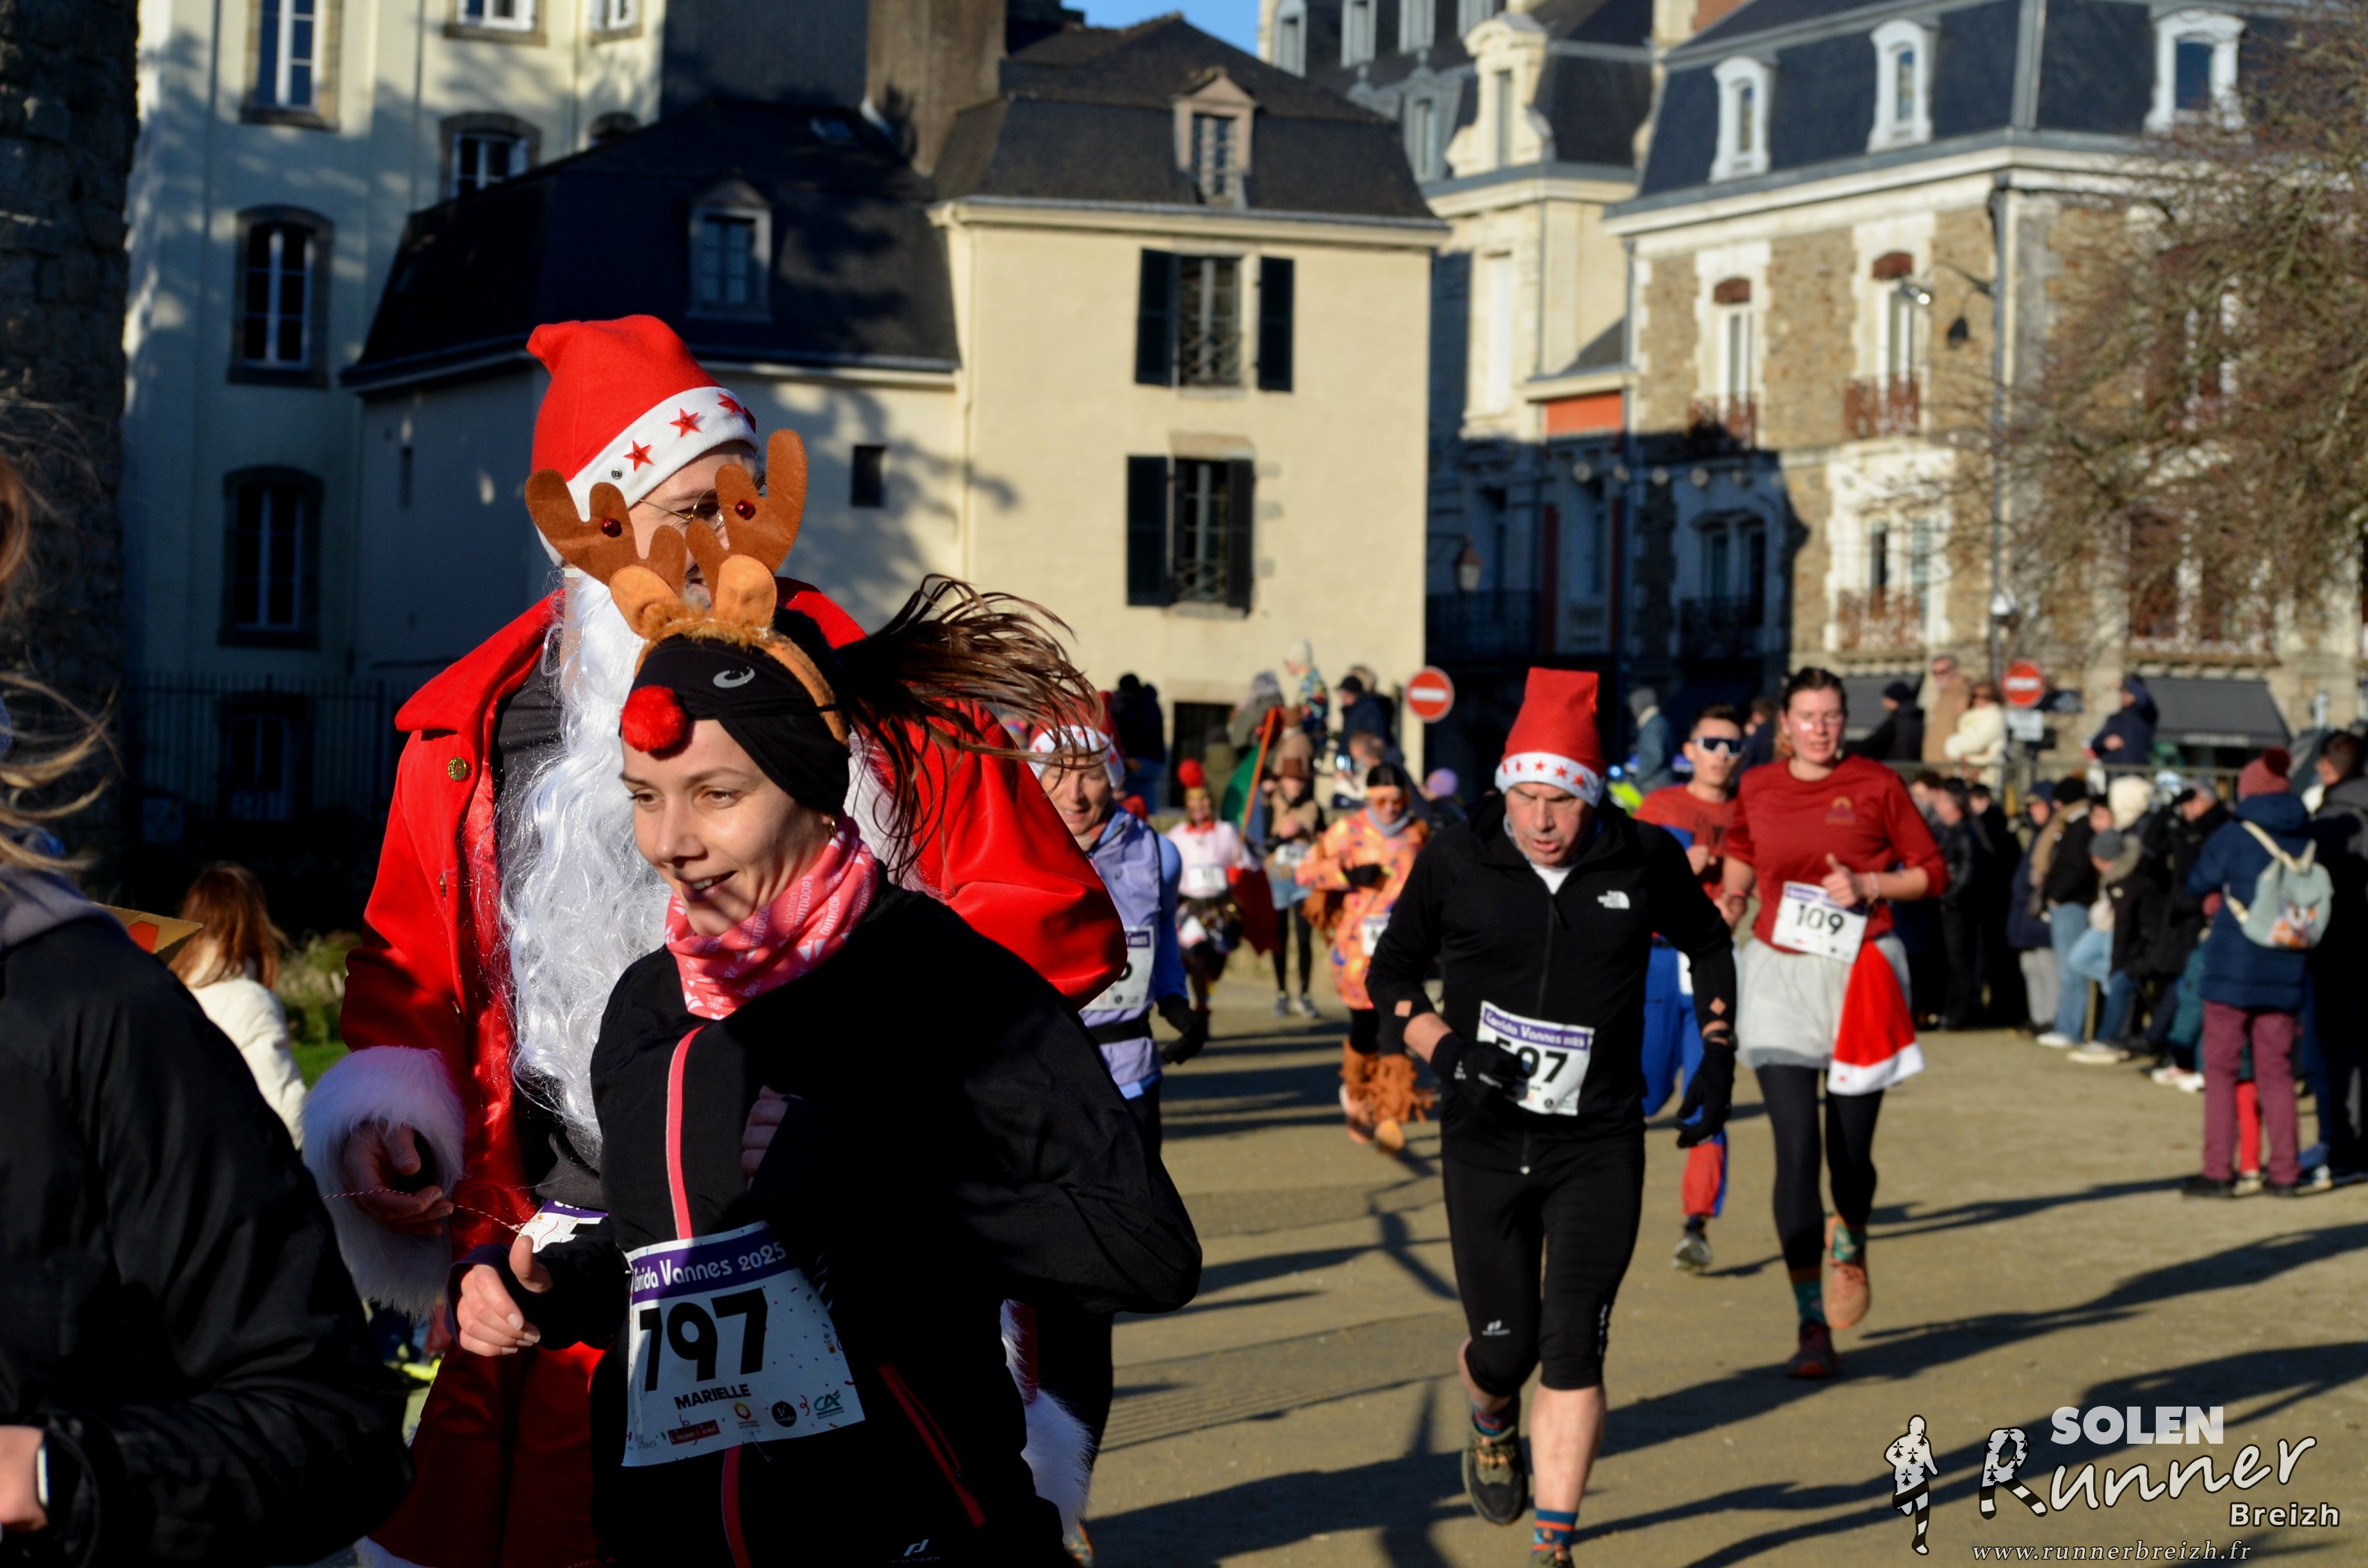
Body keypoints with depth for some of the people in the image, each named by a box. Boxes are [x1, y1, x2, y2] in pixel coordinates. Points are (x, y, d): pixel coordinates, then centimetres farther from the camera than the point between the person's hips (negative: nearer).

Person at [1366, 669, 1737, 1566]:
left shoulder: (1646, 861, -3)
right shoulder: (1457, 863, -5)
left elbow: (1707, 944, 16)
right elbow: (1391, 975, 7)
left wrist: (1716, 1059, 9)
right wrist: (1446, 1053, -9)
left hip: (1599, 1147, 0)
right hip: (1485, 1144, 0)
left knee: (1572, 1352, -9)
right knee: (1504, 1346, 6)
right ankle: (1492, 1426, 43)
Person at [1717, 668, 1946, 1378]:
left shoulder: (1877, 785, 0)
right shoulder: (1757, 789, 7)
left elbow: (1932, 872, 3)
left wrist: (1868, 885, -12)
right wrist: (1729, 899, 9)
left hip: (1859, 974, -1)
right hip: (1779, 975, 1)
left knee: (1850, 1151, 4)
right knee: (1795, 1150, -10)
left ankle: (1850, 1241, 42)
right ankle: (1812, 1326, -5)